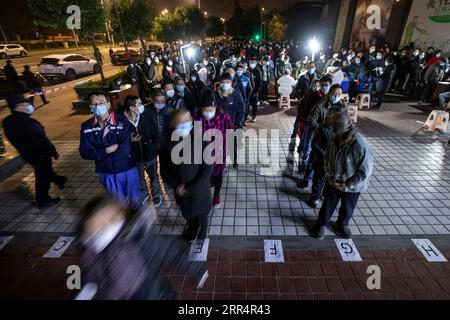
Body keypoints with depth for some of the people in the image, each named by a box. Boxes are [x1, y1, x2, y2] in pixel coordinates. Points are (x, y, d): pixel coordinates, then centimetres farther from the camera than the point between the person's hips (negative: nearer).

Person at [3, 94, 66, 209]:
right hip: (40, 154, -9)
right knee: (43, 177, 8)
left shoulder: (7, 122, -5)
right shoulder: (29, 123, -32)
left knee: (45, 171, 29)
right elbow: (43, 141, -24)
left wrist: (24, 150, 21)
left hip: (27, 154, 9)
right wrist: (54, 152, -10)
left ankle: (59, 180, 53)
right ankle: (43, 201, 22)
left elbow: (15, 139, 7)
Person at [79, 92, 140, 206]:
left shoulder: (122, 122, -17)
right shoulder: (86, 127, -5)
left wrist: (99, 155, -16)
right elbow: (85, 153, -7)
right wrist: (106, 150, -20)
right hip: (106, 173, 3)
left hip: (127, 170, -2)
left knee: (135, 199, 16)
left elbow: (125, 149, -24)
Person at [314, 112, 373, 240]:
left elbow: (365, 171, -22)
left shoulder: (360, 146, -32)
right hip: (333, 182, 3)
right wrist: (329, 177, -8)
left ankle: (342, 225, 51)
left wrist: (347, 185, -17)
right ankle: (321, 224, 44)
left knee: (347, 209, 22)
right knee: (328, 205, 20)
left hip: (352, 186, -3)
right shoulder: (335, 137, -15)